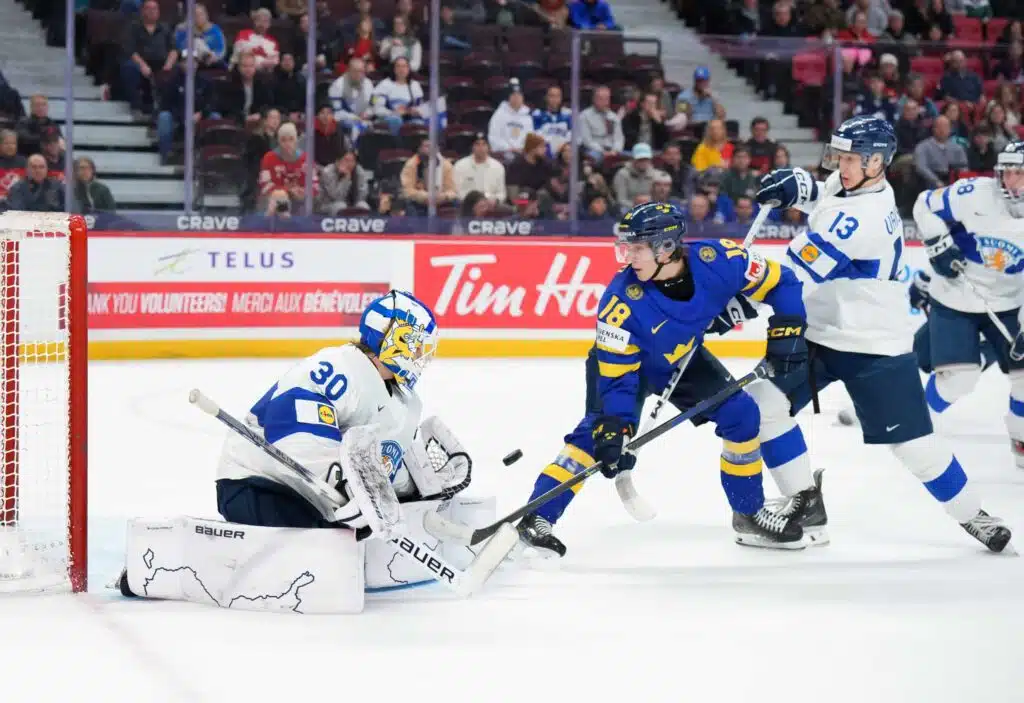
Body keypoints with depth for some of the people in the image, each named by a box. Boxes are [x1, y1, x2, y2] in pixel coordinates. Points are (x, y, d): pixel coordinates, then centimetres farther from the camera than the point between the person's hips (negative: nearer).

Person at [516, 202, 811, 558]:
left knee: (741, 413, -6)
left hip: (683, 358, 4)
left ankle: (750, 515, 11)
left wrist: (787, 329, -24)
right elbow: (616, 375, -29)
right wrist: (615, 428, -37)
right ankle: (536, 519, -23)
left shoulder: (720, 260, -30)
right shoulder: (622, 301, -35)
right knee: (598, 430, -23)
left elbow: (778, 282, -14)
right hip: (625, 361, -4)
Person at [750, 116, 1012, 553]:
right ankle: (804, 501, 5)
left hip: (874, 346, -8)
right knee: (763, 401, -7)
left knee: (912, 442, -2)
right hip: (817, 332, 8)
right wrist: (795, 185, 3)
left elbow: (798, 272, -30)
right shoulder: (854, 185, 0)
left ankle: (971, 516, 20)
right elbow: (828, 195, 25)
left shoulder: (862, 218, -27)